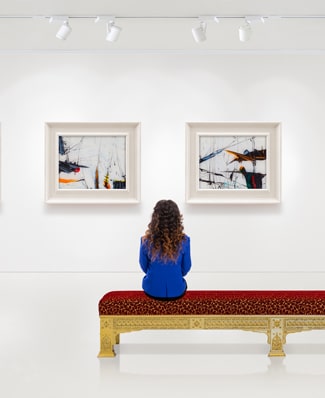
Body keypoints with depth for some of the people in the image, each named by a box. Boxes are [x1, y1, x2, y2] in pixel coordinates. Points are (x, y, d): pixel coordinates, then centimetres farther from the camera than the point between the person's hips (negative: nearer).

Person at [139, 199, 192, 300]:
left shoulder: (146, 240, -21)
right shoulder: (184, 240, -21)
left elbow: (144, 266, -3)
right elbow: (186, 268, -6)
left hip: (152, 290, 0)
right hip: (176, 291, 0)